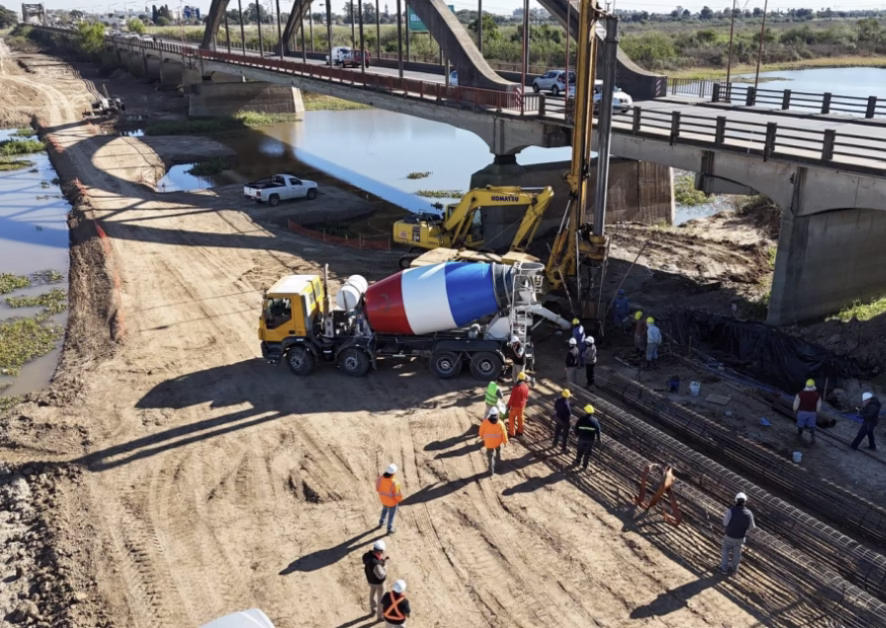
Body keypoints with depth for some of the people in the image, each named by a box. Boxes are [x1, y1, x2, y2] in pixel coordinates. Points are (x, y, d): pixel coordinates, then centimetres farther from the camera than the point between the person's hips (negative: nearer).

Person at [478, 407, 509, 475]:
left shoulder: (485, 423, -27)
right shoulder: (500, 424, -27)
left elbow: (481, 431, -10)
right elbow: (504, 433, -15)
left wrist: (482, 436, 13)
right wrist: (505, 441, 4)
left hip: (489, 442, -1)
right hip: (498, 441, 1)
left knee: (490, 456, 16)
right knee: (498, 450, 33)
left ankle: (491, 470, 21)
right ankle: (498, 459, 58)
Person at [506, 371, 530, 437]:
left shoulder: (516, 387, -27)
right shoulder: (526, 386, -7)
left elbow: (512, 398, -20)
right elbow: (527, 396, 6)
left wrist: (509, 406, -9)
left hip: (515, 405, -6)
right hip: (522, 405, 6)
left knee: (511, 419, 9)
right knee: (520, 418, 21)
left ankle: (511, 433, 14)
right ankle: (520, 431, 33)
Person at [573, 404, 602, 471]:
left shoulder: (581, 419, -14)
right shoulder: (595, 421, -12)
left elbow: (576, 427, -4)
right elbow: (598, 430, -6)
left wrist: (576, 434, 14)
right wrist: (598, 438, 9)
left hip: (581, 438, 0)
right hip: (590, 439, 0)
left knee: (580, 450, 23)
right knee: (587, 452, 15)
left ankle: (578, 462, 39)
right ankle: (584, 465, 25)